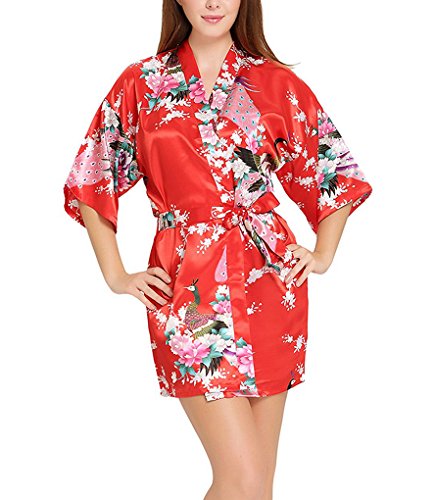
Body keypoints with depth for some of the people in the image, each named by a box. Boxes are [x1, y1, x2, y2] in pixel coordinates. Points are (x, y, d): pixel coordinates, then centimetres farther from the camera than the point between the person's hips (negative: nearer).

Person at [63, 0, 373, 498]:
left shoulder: (278, 83, 8)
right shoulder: (141, 83, 6)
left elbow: (339, 170, 18)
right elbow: (91, 178, 12)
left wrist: (322, 255, 10)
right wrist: (116, 274, 7)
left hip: (270, 278, 2)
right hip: (188, 285, -2)